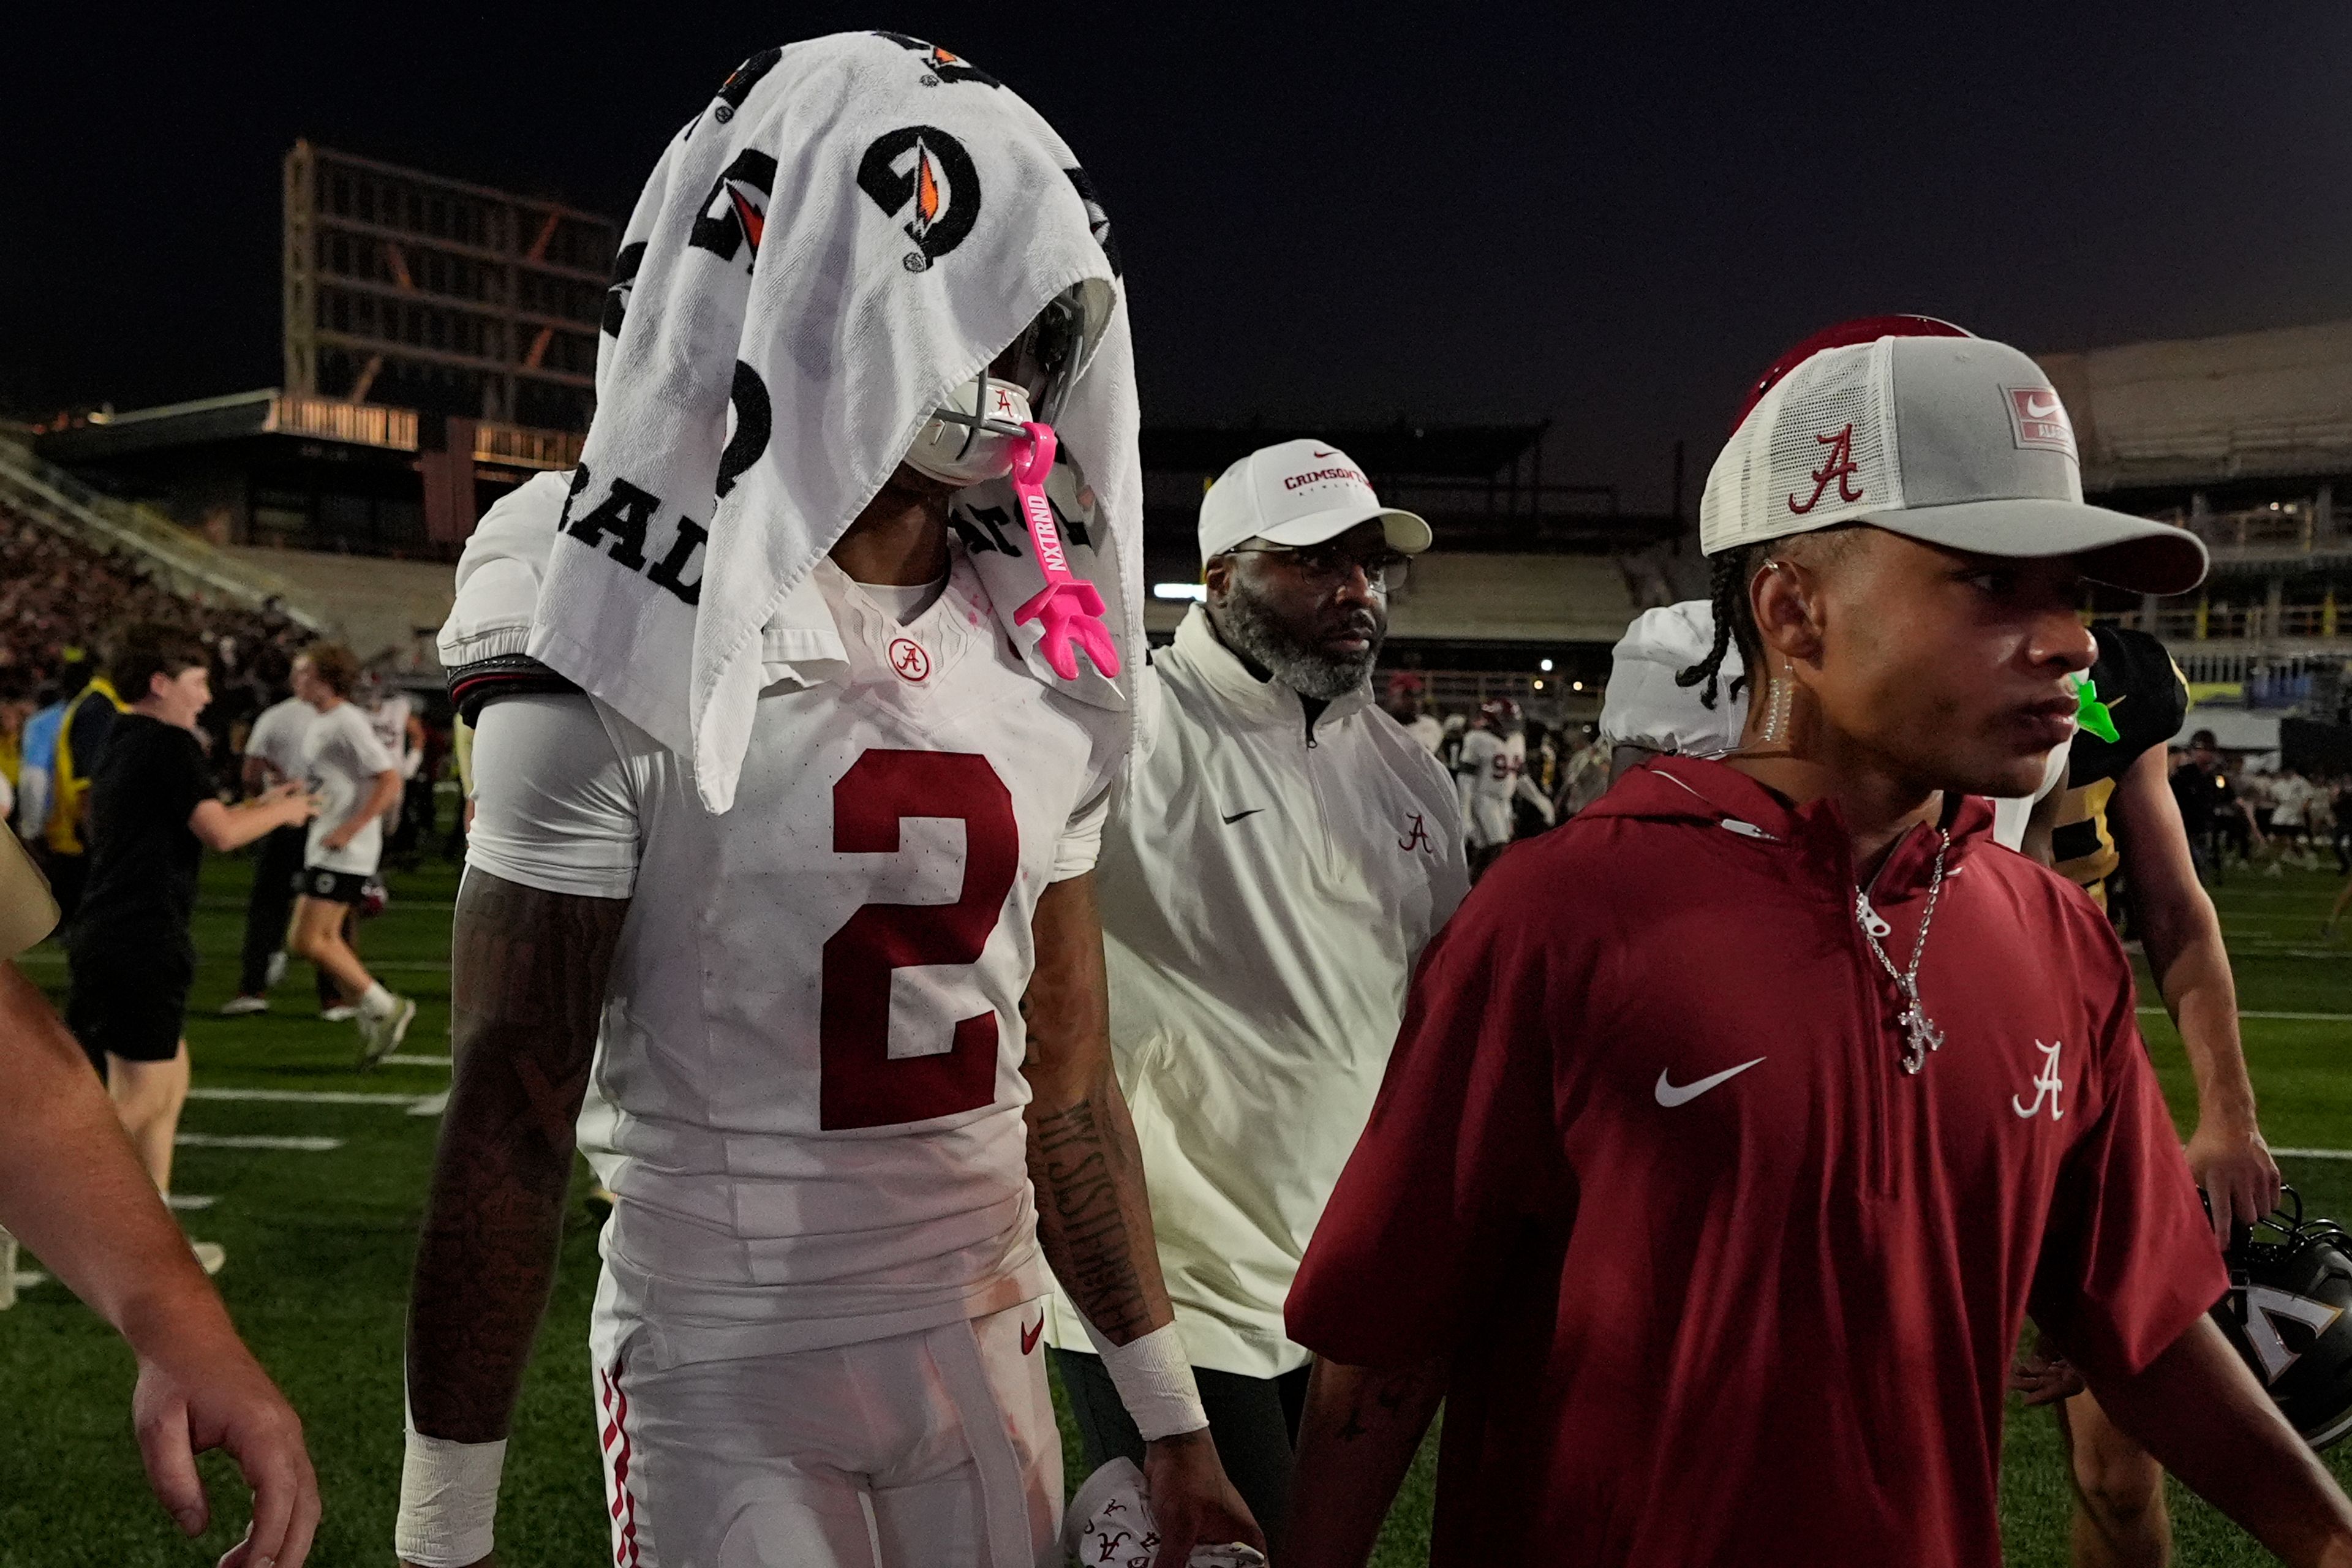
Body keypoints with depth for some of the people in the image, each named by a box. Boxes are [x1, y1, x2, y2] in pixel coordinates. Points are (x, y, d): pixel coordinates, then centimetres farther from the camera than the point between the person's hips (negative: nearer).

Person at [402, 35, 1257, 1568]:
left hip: (990, 1343, 5)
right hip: (726, 1378, -5)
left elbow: (1068, 1079, 7)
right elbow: (512, 1109, -11)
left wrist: (1172, 1418, 11)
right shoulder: (633, 648, -14)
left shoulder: (1044, 661, 2)